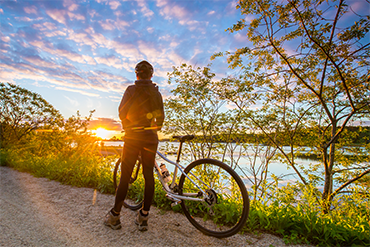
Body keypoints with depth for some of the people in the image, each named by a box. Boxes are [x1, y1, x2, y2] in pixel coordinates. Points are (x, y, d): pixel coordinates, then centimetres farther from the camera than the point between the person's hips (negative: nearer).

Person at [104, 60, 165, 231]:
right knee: (149, 175, 6)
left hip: (133, 136, -3)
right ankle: (143, 217, 15)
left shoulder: (131, 90, -4)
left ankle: (114, 216, 18)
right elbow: (160, 117, 11)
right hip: (151, 137, 3)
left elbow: (121, 112, -5)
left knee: (125, 175, 5)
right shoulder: (156, 92, 8)